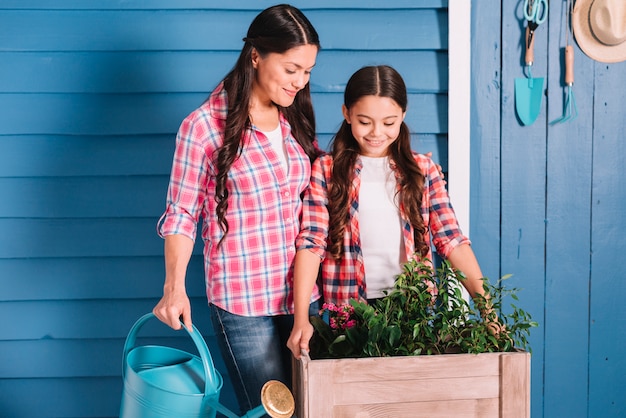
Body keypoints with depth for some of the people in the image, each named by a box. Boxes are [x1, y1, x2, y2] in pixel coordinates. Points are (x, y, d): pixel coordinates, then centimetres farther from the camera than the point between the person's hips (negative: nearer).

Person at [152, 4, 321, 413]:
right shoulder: (204, 126, -9)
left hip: (301, 292, 5)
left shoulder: (296, 119, 7)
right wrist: (175, 285, -17)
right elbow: (182, 214, -5)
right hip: (242, 300, -5)